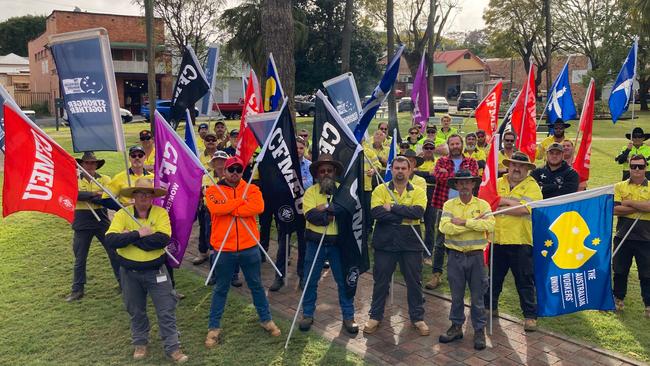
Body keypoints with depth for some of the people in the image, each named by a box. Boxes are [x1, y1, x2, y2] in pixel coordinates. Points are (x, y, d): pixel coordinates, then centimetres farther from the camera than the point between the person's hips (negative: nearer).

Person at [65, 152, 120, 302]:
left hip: (102, 222, 0)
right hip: (82, 224, 0)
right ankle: (77, 290, 20)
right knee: (79, 258, 9)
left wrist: (84, 196, -18)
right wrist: (94, 194, -22)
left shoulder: (105, 179, 2)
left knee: (114, 252, 4)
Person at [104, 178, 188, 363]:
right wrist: (138, 234, -26)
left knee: (166, 311, 1)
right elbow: (111, 240, -20)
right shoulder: (122, 214, -7)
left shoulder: (160, 213, -10)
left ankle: (172, 347, 13)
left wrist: (129, 237, -20)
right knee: (136, 311, 17)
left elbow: (162, 239, -25)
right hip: (129, 273, 2)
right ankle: (140, 343, 37)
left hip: (156, 271, -1)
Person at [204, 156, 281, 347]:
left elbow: (258, 207, -18)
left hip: (249, 248, 1)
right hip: (224, 250, -1)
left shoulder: (251, 189, 3)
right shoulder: (213, 190, 0)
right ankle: (214, 327, 23)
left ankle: (266, 319, 32)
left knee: (256, 286, 16)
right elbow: (216, 208, -21)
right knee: (221, 289, 11)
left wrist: (229, 209, -17)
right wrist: (241, 201, -13)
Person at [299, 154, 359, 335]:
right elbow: (310, 215, -17)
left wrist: (326, 207, -22)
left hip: (338, 242, 0)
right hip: (315, 242, 0)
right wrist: (334, 212, -20)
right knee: (310, 281, 8)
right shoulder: (311, 191, -1)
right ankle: (307, 314, 24)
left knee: (344, 280, 7)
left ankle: (348, 316, 21)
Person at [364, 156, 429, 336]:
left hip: (410, 243, 1)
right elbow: (377, 213, -16)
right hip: (385, 242, 0)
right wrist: (405, 215, -16)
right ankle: (375, 316, 25)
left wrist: (392, 208, -17)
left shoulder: (418, 191, 2)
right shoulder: (381, 189, 1)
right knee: (381, 281, 10)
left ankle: (417, 317, 24)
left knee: (414, 281, 9)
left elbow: (418, 212, -17)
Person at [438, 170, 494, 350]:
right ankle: (456, 327, 27)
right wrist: (475, 223, -17)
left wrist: (463, 222, -20)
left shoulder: (482, 204, -2)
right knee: (456, 295, 13)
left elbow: (489, 225, -20)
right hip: (455, 256, 1)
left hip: (475, 255, -1)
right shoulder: (449, 205, 0)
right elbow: (445, 228, -17)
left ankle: (479, 330, 20)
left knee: (477, 296, 7)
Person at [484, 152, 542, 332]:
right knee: (494, 276, 18)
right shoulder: (498, 183, 10)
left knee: (525, 281, 4)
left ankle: (530, 315, 16)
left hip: (520, 241, -4)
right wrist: (511, 203, -12)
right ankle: (489, 306, 35)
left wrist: (501, 204, -13)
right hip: (497, 238, 4)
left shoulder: (532, 186, -5)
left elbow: (523, 209, -20)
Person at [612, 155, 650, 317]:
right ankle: (618, 299, 27)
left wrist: (629, 202, -12)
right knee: (620, 270, 12)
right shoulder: (620, 186, 5)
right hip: (623, 236, 1)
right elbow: (615, 209, -9)